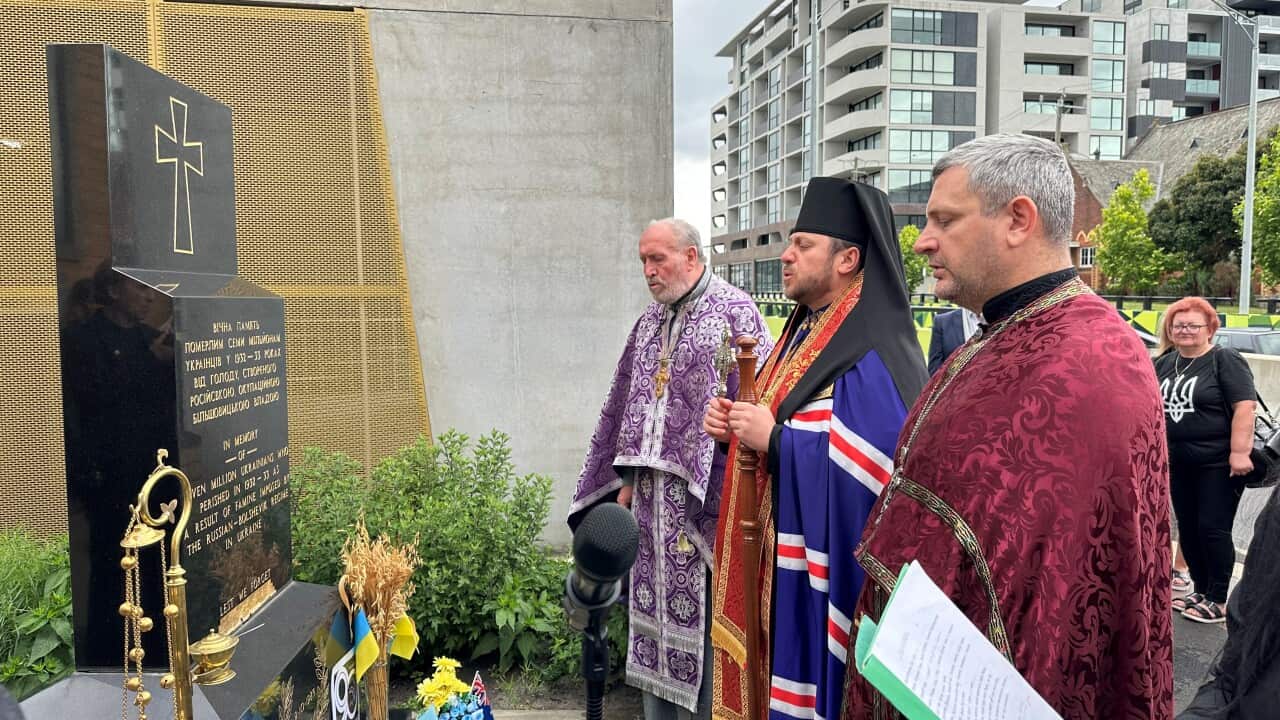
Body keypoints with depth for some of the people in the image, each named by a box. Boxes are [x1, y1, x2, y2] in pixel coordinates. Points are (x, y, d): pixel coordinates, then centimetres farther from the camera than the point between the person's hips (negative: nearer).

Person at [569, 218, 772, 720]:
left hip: (703, 493, -6)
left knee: (705, 610, 3)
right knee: (655, 601, 13)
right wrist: (627, 480, 12)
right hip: (653, 493, 7)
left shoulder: (733, 312, -9)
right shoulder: (649, 322, 12)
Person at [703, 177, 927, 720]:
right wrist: (736, 430, 0)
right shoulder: (805, 334, 11)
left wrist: (775, 440, -24)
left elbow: (876, 472, -29)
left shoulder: (868, 357, -20)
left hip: (824, 583, -9)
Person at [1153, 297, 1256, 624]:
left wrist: (1240, 452, -22)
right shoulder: (1164, 363, 10)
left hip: (1218, 463, -6)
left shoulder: (1226, 360, -9)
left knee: (1213, 529, -4)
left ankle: (1219, 600, 7)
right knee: (1188, 529, 11)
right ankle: (1201, 591, 23)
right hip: (1179, 462, 7)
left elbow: (1244, 406, -17)